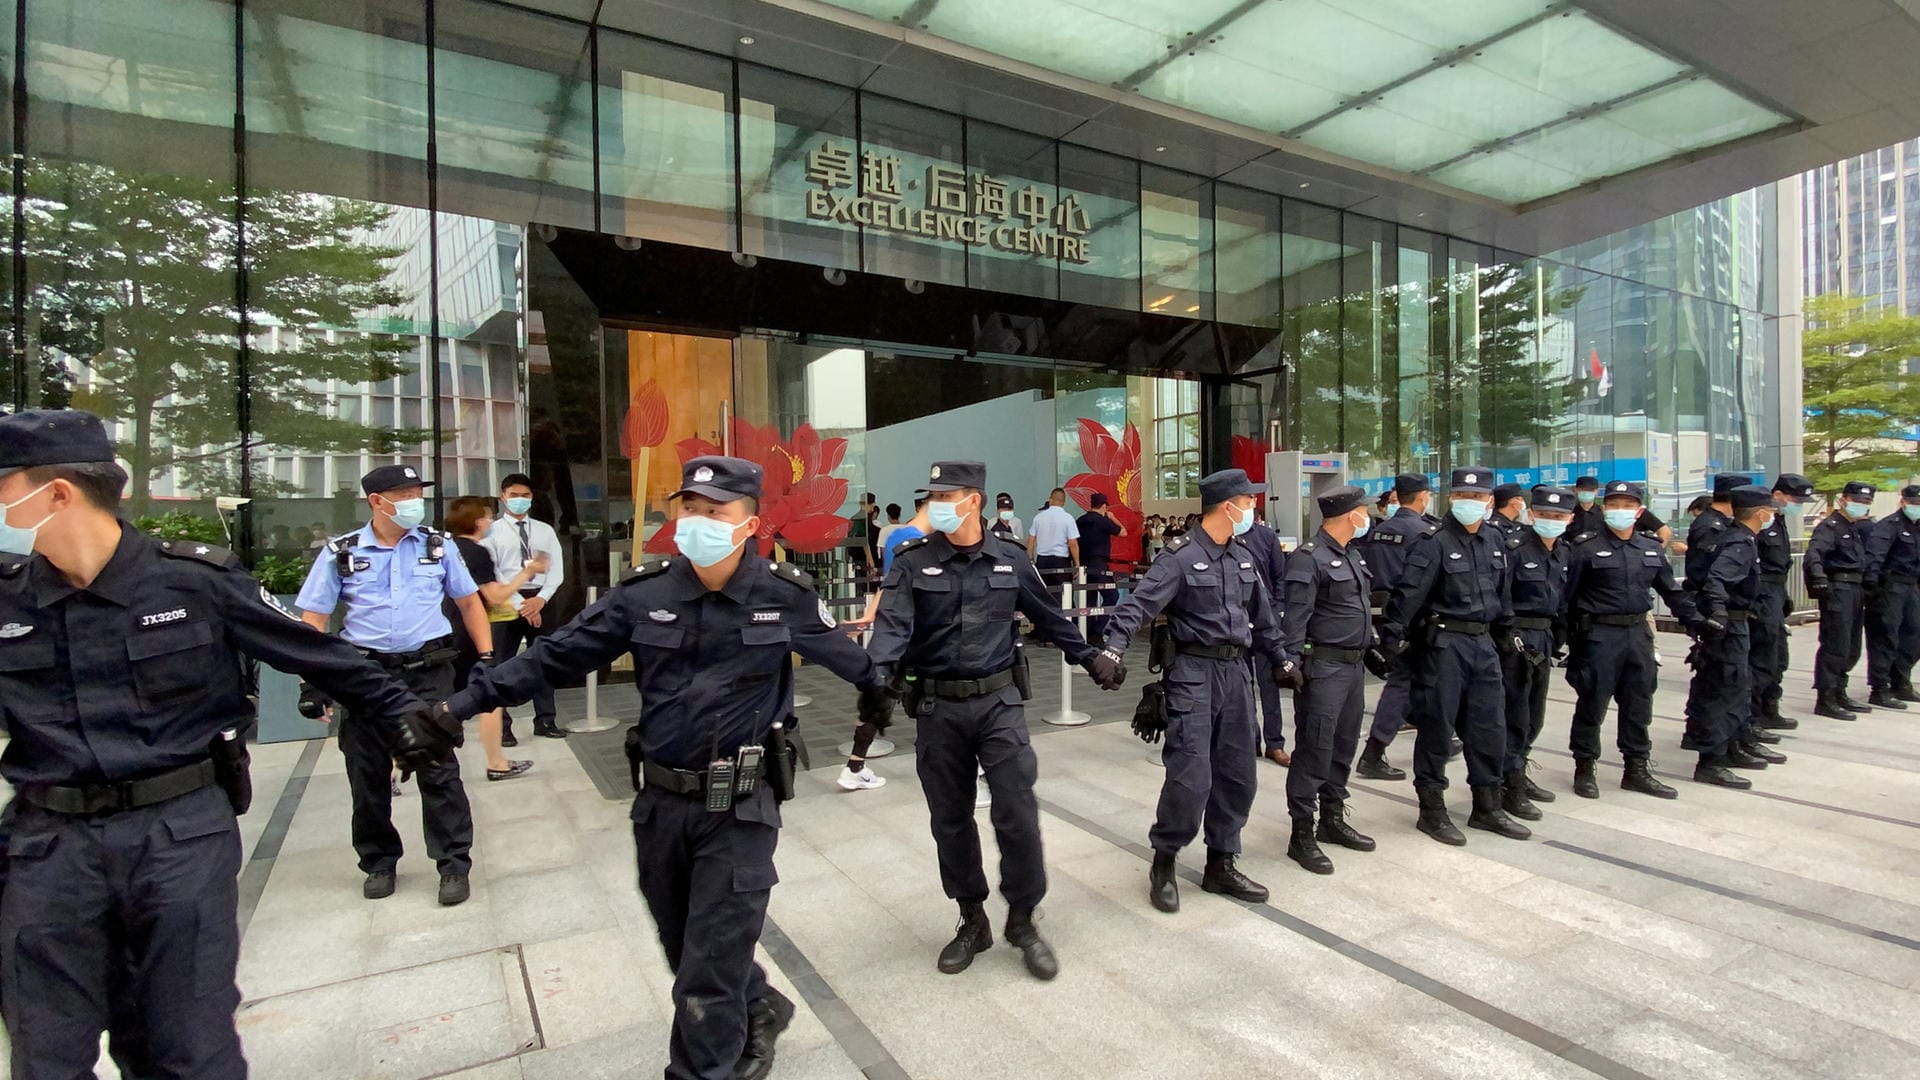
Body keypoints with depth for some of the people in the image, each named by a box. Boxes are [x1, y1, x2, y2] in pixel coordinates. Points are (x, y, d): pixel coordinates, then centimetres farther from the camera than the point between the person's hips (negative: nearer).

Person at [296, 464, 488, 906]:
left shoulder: (438, 545, 5)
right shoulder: (341, 553, 2)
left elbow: (470, 603, 12)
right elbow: (313, 619, 3)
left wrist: (487, 659, 4)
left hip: (428, 671, -1)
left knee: (439, 771, -2)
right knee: (367, 775, 11)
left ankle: (454, 865, 8)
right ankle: (379, 862, 30)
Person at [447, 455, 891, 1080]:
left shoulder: (785, 595, -9)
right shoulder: (644, 592, -4)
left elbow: (838, 651, 9)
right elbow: (556, 655, 1)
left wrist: (875, 690, 26)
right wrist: (464, 702, -4)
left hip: (739, 808, -4)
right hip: (660, 802, 4)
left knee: (708, 976, 2)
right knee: (686, 952, 22)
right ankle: (758, 1011, 49)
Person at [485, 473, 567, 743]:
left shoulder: (545, 531, 10)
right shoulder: (493, 532, 1)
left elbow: (557, 570, 3)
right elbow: (491, 574, -7)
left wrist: (540, 599, -12)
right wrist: (519, 604, -14)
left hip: (541, 600, 3)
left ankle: (545, 720, 18)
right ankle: (502, 726, 11)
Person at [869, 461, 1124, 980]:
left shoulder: (1010, 559, 2)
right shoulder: (913, 563, -4)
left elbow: (1049, 617, 14)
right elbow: (893, 624, -18)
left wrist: (1092, 658, 20)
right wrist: (879, 672, -36)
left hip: (999, 702, 0)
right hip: (937, 709, 0)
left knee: (1017, 814, -3)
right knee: (951, 820, 11)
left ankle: (1022, 921, 20)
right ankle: (972, 921, 31)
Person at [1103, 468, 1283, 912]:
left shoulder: (1243, 558, 11)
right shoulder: (1180, 556, -11)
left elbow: (1263, 614, 22)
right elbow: (1140, 602, -22)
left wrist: (1280, 659, 24)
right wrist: (1113, 648, -36)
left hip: (1236, 671, 7)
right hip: (1194, 672, -7)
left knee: (1238, 774, 11)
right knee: (1191, 775, -9)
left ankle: (1220, 864, 26)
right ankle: (1163, 862, 12)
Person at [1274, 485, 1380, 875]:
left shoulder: (1353, 554, 15)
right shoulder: (1309, 558, -14)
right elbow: (1294, 616, -19)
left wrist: (1372, 649, 21)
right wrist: (1291, 662, -23)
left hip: (1354, 665, 9)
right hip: (1323, 667, -9)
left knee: (1344, 745, 16)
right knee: (1314, 749, -4)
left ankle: (1332, 819, 30)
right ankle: (1301, 835, 4)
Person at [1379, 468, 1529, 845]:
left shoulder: (1496, 542, 10)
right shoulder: (1434, 544, -12)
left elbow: (1502, 593, 21)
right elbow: (1409, 592, -19)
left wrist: (1506, 634, 21)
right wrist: (1392, 637, -25)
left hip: (1483, 643, 7)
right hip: (1444, 643, -7)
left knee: (1489, 726, 13)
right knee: (1437, 726, 2)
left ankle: (1487, 807, 28)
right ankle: (1432, 810, 13)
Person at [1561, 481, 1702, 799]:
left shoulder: (1651, 548, 10)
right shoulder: (1585, 547, -8)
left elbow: (1672, 591, 17)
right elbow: (1567, 593, -9)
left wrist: (1696, 621, 9)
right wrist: (1566, 635, -12)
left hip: (1639, 633, 6)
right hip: (1599, 635, -5)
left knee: (1639, 705, 13)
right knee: (1592, 704, 2)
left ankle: (1637, 770, 25)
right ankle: (1584, 770, 14)